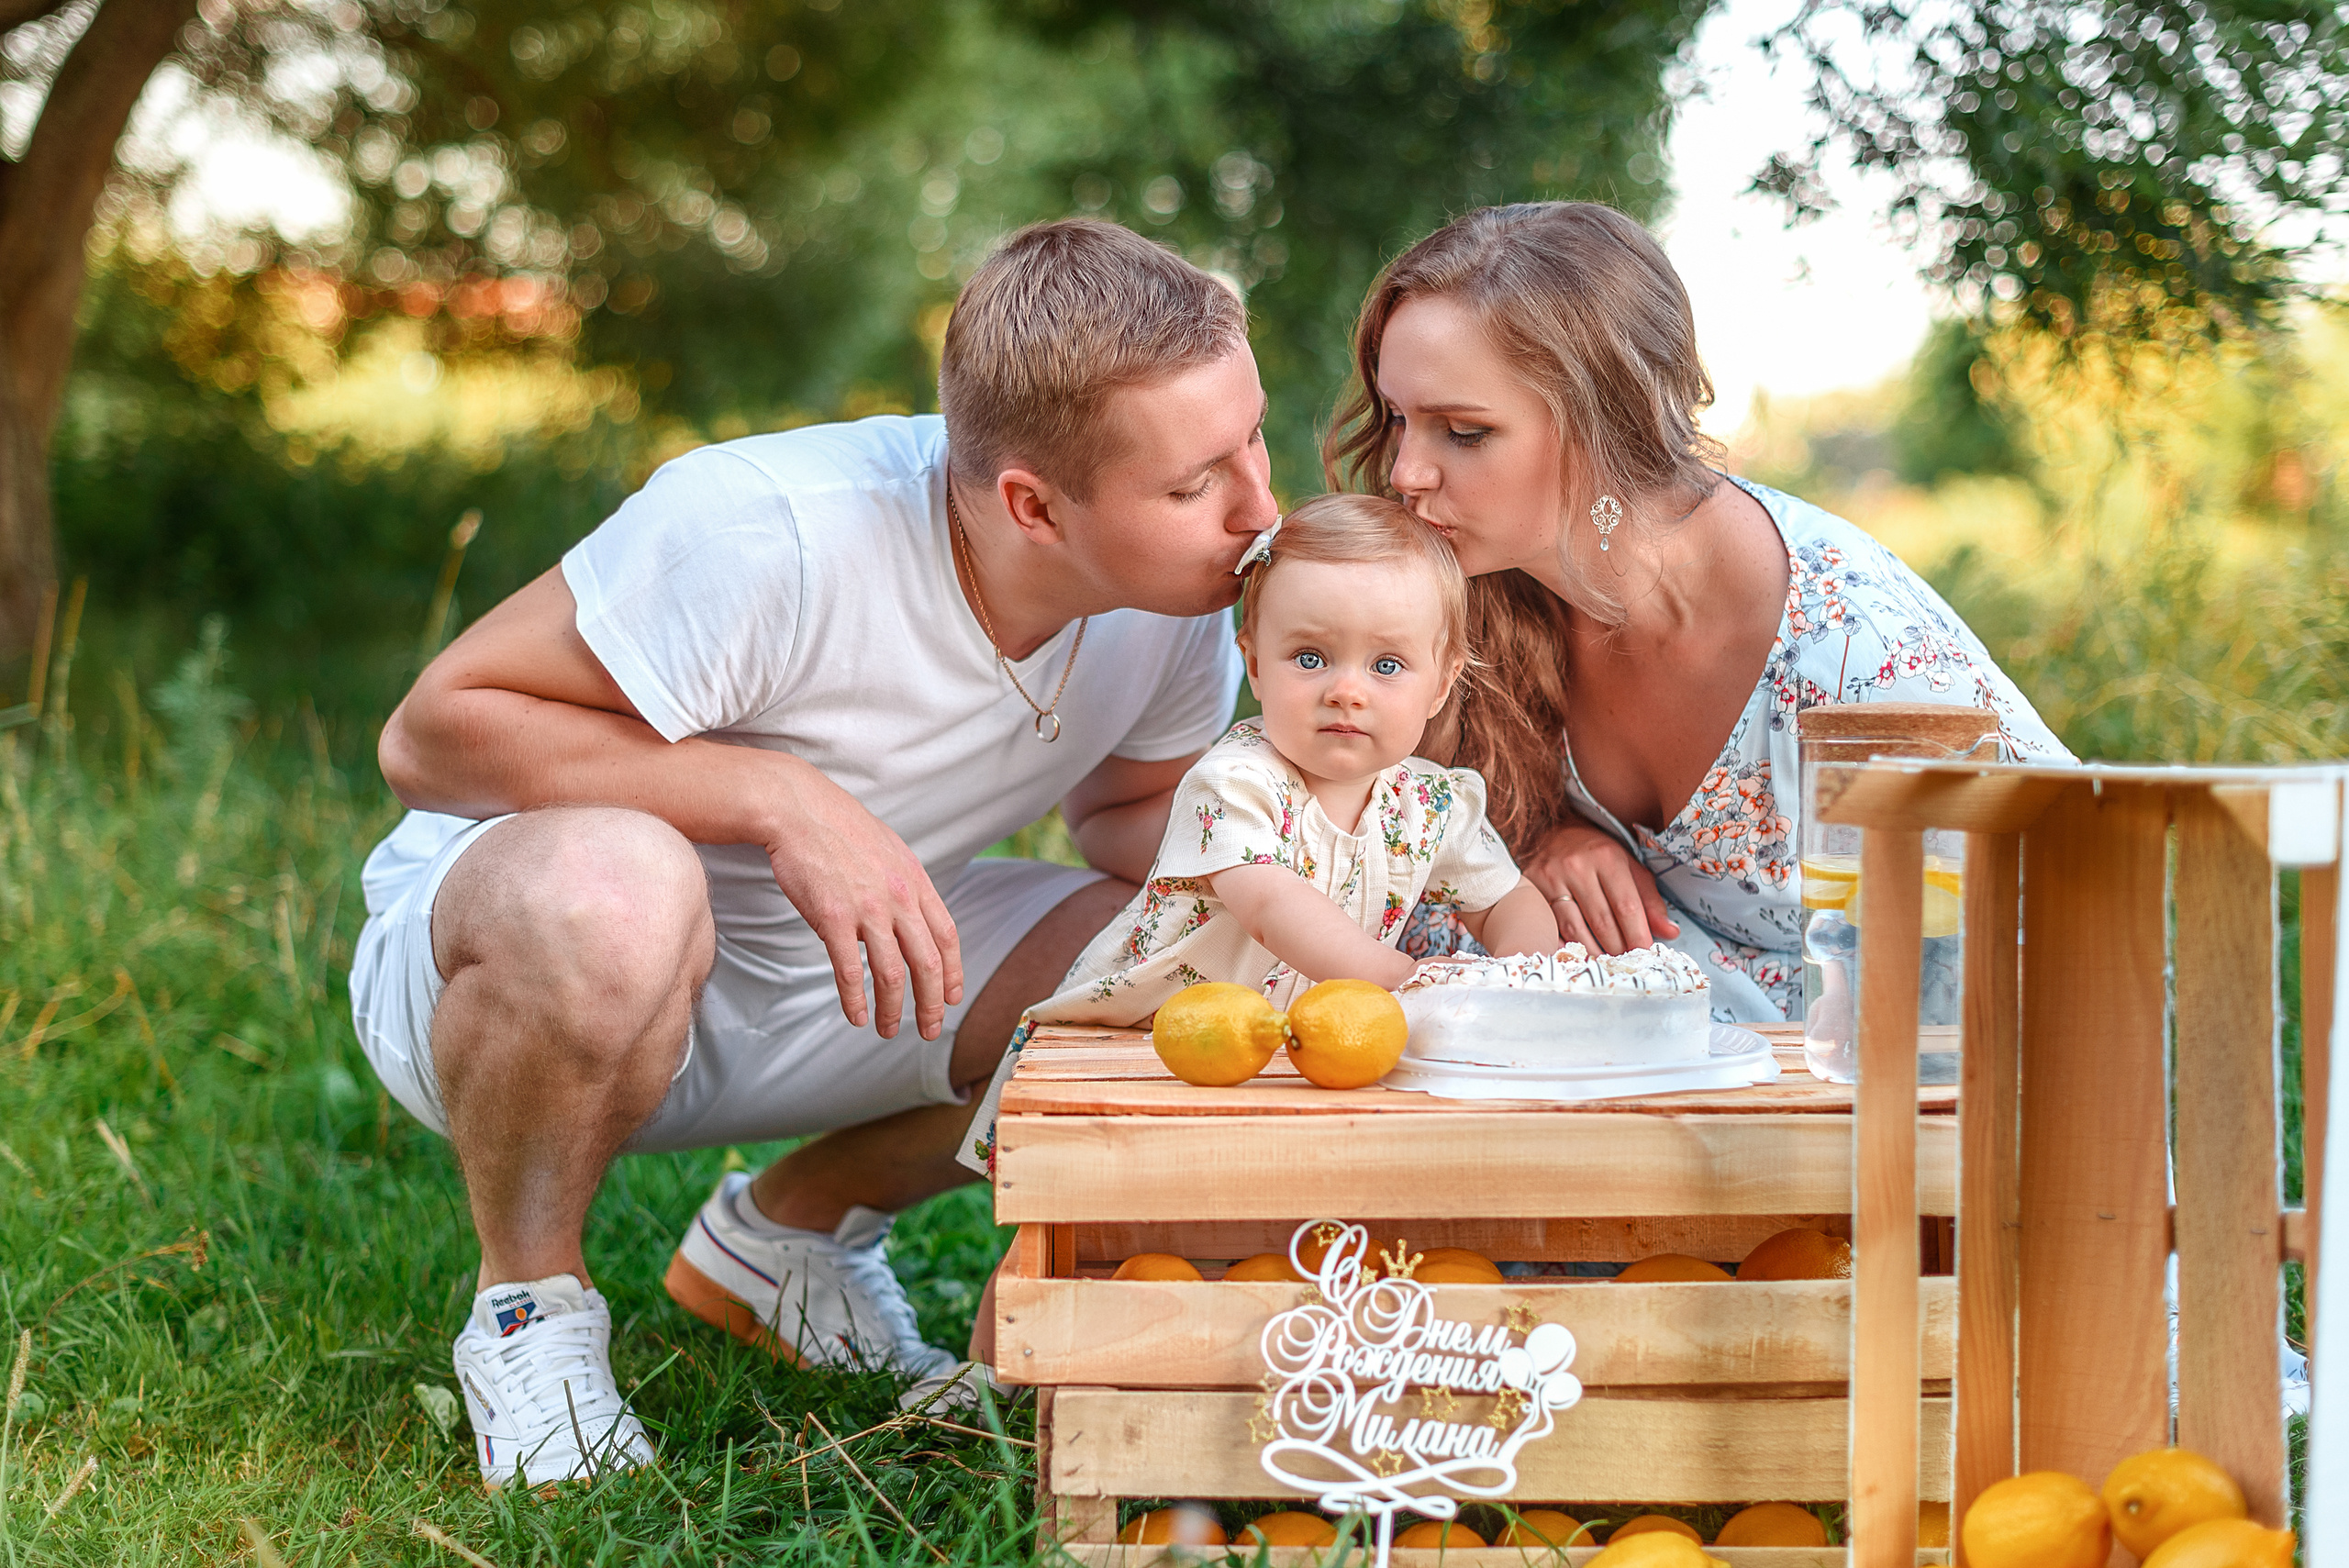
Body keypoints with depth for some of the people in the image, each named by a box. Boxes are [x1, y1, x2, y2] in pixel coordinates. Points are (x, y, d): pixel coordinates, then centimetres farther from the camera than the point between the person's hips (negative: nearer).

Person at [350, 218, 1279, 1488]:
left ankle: (793, 1232, 10)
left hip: (828, 967, 6)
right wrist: (777, 793, -36)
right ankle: (529, 1306, -10)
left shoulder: (1177, 591, -12)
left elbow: (1131, 805, 7)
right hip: (482, 950, -6)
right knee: (606, 888, -42)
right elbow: (431, 732, -26)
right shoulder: (764, 534, -32)